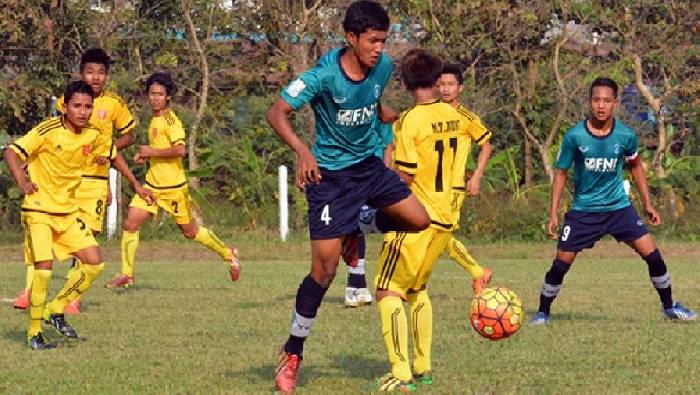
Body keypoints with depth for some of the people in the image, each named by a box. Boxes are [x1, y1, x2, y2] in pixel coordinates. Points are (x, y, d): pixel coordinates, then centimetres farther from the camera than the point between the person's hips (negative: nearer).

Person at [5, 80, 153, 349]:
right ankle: (35, 332, -5)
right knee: (44, 267, -18)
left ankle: (56, 310, 17)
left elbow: (114, 156, 19)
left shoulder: (93, 135, 0)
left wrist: (136, 185, 21)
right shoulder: (47, 131, -18)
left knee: (94, 263, 0)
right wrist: (21, 180, -40)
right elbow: (12, 152, -23)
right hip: (39, 210, -6)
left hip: (68, 211, 6)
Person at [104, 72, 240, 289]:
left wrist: (151, 152, -21)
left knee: (190, 232, 7)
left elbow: (180, 150, -28)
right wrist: (145, 155, 10)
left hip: (173, 187, -7)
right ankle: (126, 275, 0)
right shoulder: (155, 119, 11)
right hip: (152, 184, 7)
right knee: (130, 224, -6)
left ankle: (228, 254, 28)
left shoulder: (170, 119, -16)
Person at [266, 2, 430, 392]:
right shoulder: (323, 76, -25)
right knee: (324, 269, -8)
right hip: (331, 174, -6)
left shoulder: (383, 66, -7)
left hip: (370, 165, 6)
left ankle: (357, 233, 23)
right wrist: (303, 150, -39)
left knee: (420, 220, -3)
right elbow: (277, 113, -26)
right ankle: (292, 354, 6)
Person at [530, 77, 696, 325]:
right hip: (584, 209, -1)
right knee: (561, 264, -5)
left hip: (619, 207, 1)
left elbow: (636, 166, 10)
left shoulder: (626, 136, -9)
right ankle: (543, 312, 16)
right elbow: (561, 173, -3)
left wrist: (647, 204, 10)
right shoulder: (575, 136, -15)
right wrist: (553, 214, -7)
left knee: (652, 254, -7)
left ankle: (669, 306, 12)